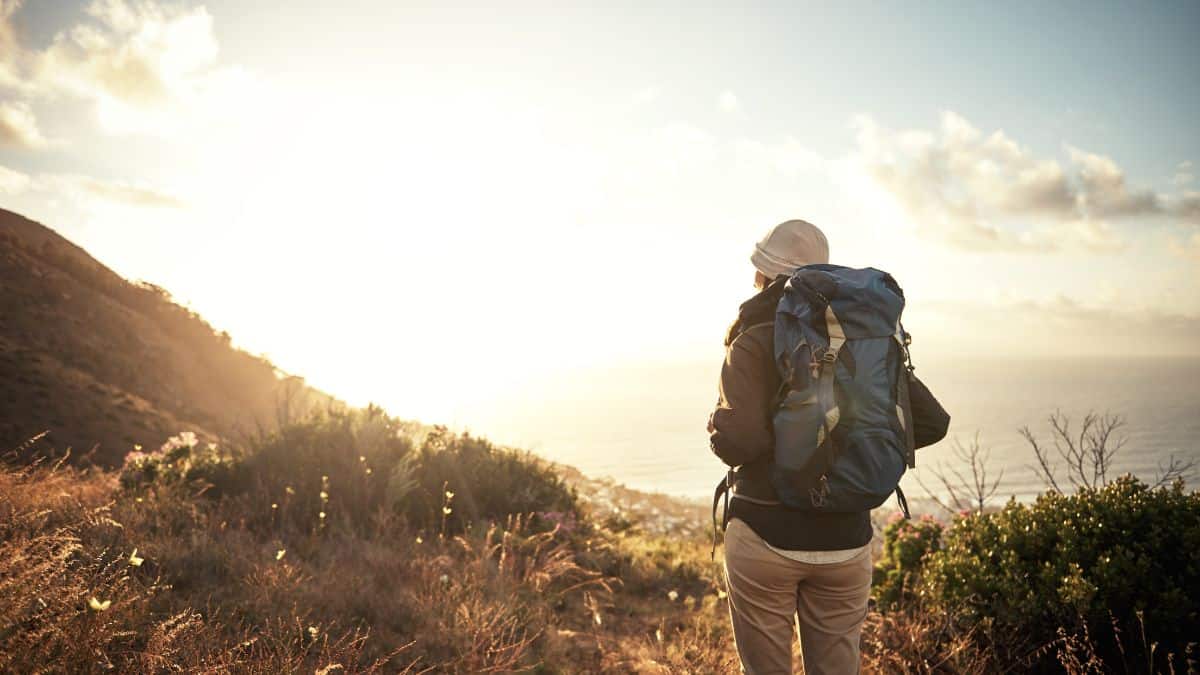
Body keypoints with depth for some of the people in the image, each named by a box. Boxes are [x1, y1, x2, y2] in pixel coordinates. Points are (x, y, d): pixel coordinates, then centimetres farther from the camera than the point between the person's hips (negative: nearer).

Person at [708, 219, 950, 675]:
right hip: (846, 539, 4)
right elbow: (932, 422, 2)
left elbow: (739, 443, -23)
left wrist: (716, 424, -2)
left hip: (766, 535, -4)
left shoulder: (752, 345, -12)